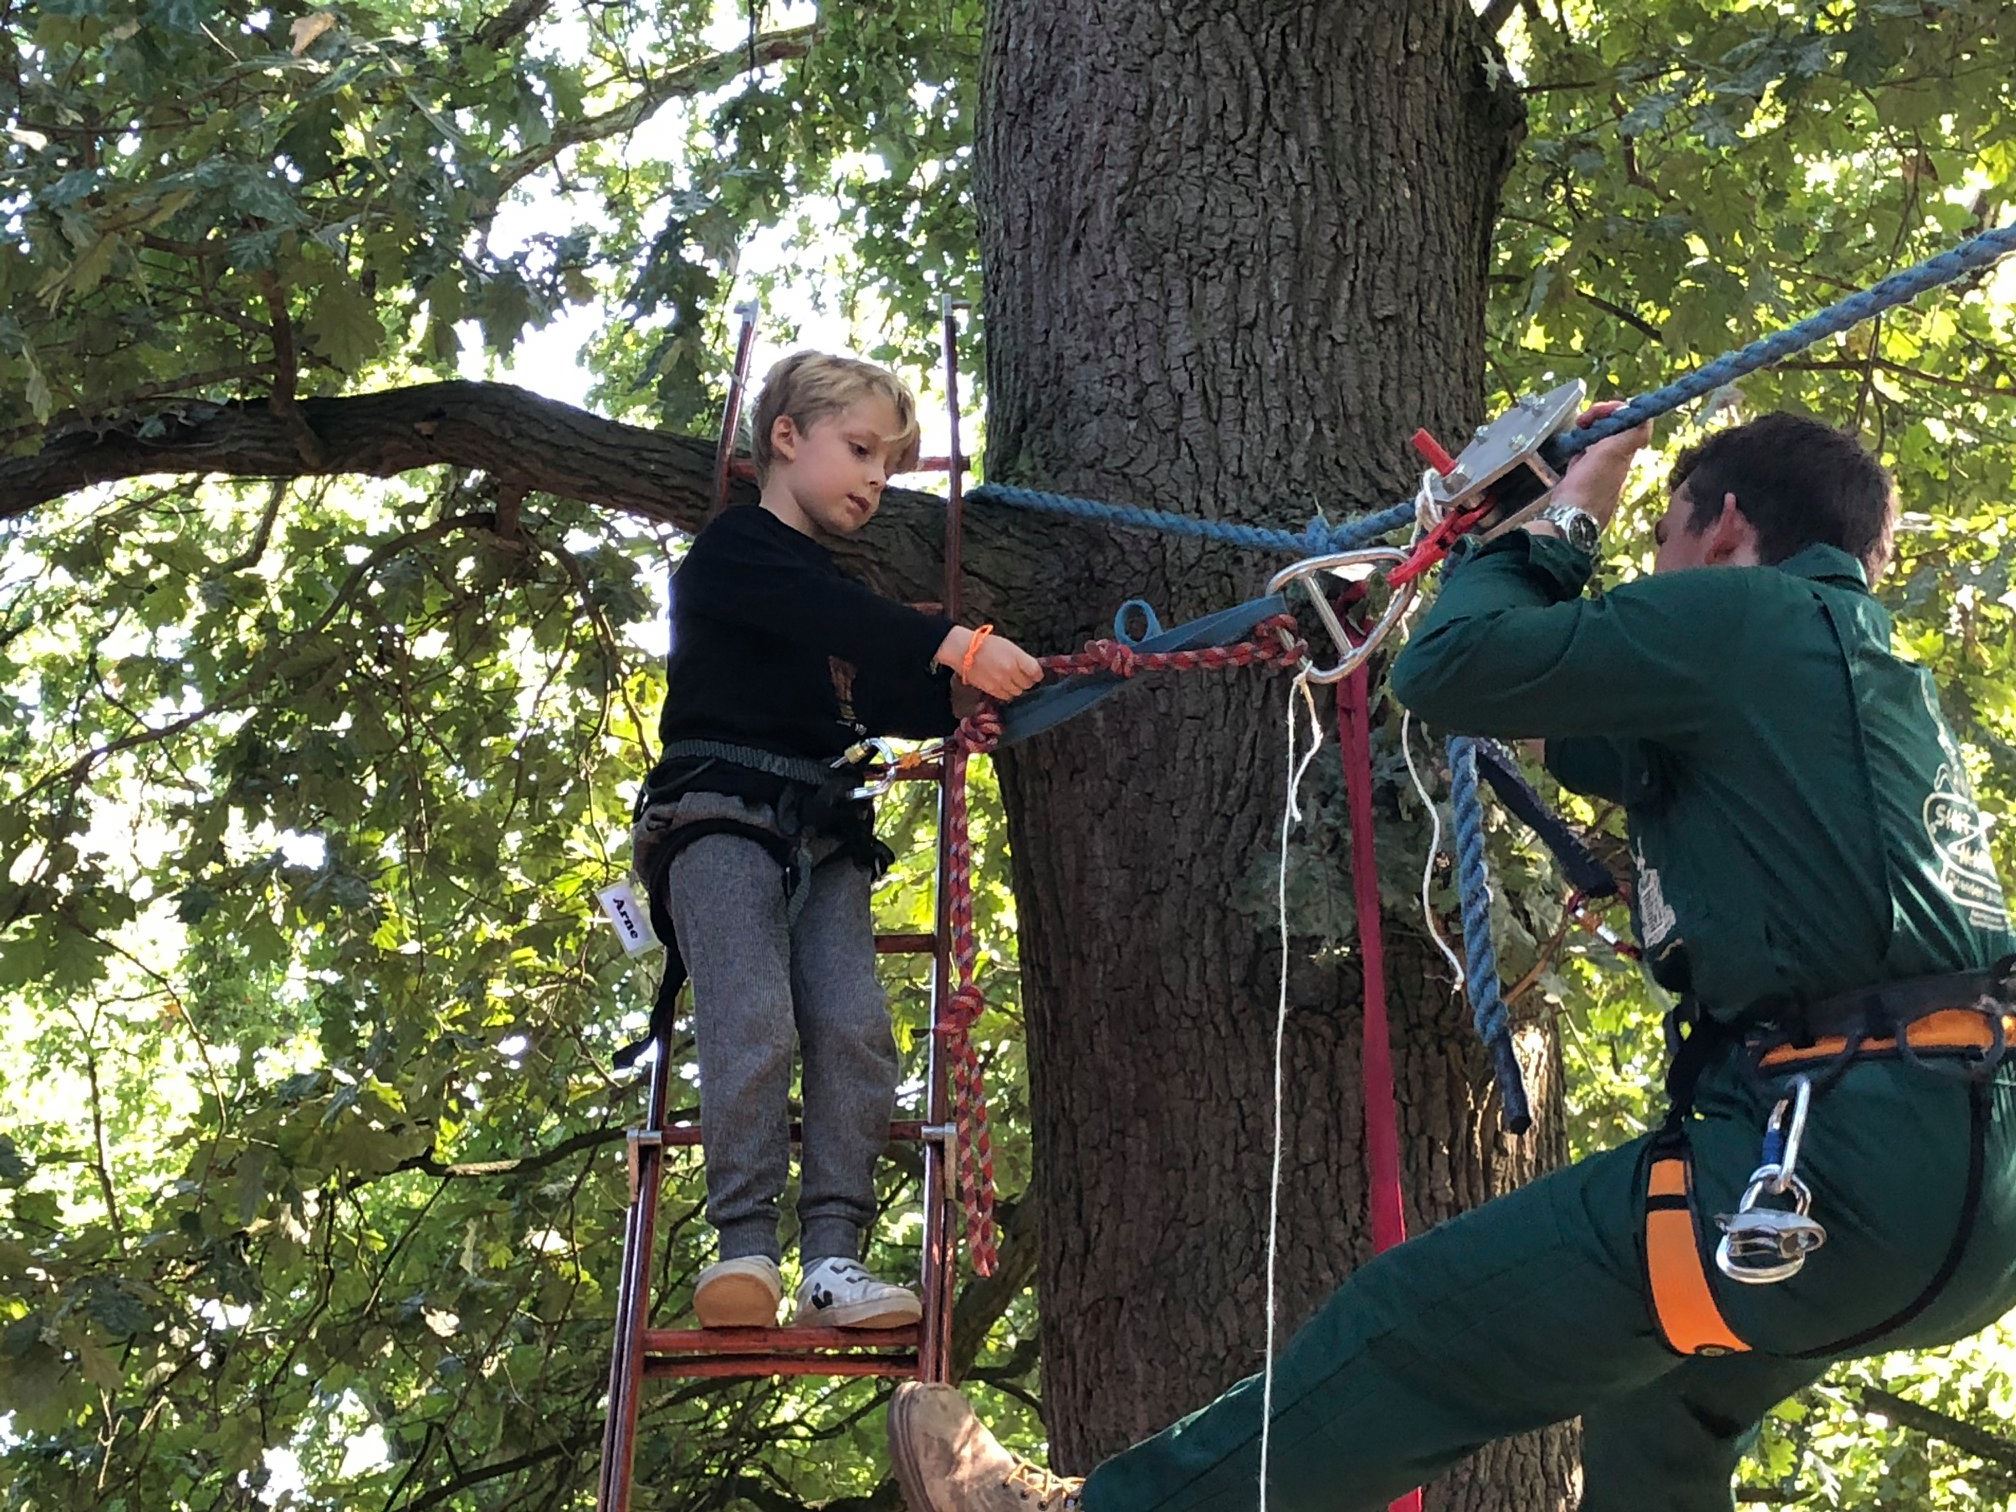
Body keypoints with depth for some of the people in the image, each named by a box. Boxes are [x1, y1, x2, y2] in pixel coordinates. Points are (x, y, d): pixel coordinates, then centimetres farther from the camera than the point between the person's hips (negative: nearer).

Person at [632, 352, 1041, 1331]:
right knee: (753, 1021, -22)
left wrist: (1003, 685, 8)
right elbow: (819, 617, -17)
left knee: (853, 1028, -12)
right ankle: (745, 1243, -19)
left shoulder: (841, 598, 28)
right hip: (722, 810, -7)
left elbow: (894, 702, 24)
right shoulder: (732, 551, 2)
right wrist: (953, 645, -26)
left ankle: (832, 1258, -14)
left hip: (825, 838, 7)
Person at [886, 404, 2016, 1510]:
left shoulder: (1744, 609, -3)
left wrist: (1565, 528, 9)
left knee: (1432, 1316, -1)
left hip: (1845, 1154, -9)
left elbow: (1448, 669, -7)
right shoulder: (1889, 682, 25)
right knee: (1665, 1397, 28)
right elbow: (1631, 757, 35)